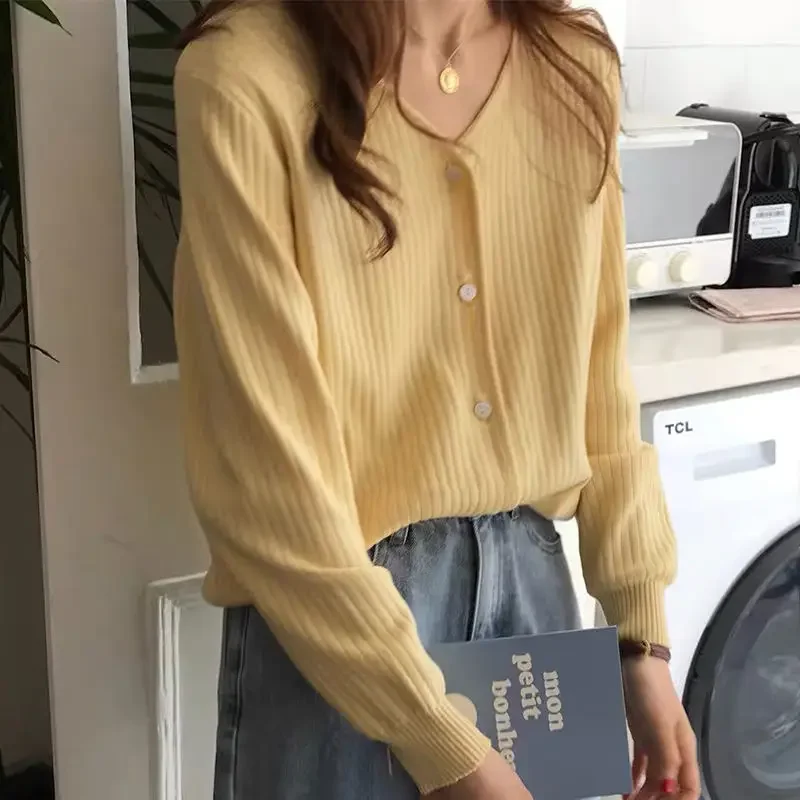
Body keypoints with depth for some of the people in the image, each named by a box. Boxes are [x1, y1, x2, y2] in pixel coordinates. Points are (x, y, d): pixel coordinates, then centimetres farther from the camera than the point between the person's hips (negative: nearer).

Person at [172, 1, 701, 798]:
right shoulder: (250, 74, -18)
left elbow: (598, 375, 4)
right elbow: (264, 456, -18)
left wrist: (640, 630, 4)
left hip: (530, 568, 5)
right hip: (332, 607, -5)